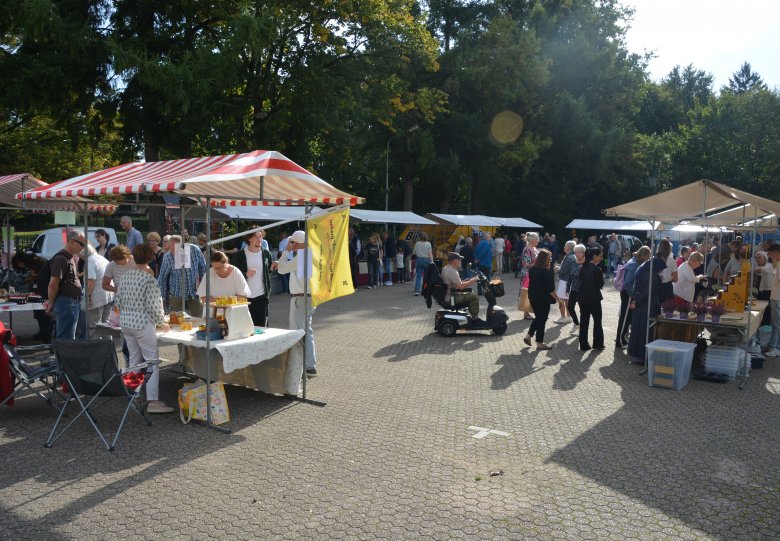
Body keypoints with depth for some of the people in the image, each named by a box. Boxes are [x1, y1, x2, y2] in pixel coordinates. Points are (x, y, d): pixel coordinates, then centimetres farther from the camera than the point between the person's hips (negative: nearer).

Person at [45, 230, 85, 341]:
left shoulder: (72, 258, 16)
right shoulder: (61, 258, -16)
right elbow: (53, 284, -19)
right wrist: (51, 303, -9)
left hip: (73, 303, 10)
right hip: (65, 303, -10)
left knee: (70, 337, 17)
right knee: (66, 339, -6)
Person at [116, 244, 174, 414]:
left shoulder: (124, 276, 5)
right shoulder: (148, 279, -16)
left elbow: (119, 300, 11)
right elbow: (153, 306, -17)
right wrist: (162, 323, -3)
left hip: (125, 323, 7)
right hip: (143, 323, -7)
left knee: (134, 360, 16)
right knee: (152, 361, -2)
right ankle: (153, 402, -5)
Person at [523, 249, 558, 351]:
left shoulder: (532, 269, 4)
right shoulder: (546, 271, -19)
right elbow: (550, 288, -19)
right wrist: (557, 298, -12)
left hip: (533, 297, 7)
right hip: (543, 299, -7)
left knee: (538, 317, 22)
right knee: (542, 319, 3)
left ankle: (528, 336, 20)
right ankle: (540, 344, 10)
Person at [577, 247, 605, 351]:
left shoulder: (583, 268, 3)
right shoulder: (597, 269, -16)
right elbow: (601, 284, -10)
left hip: (582, 298, 5)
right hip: (594, 298, -5)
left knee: (584, 321, 9)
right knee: (597, 321, 11)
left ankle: (583, 344, 11)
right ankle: (598, 344, 16)